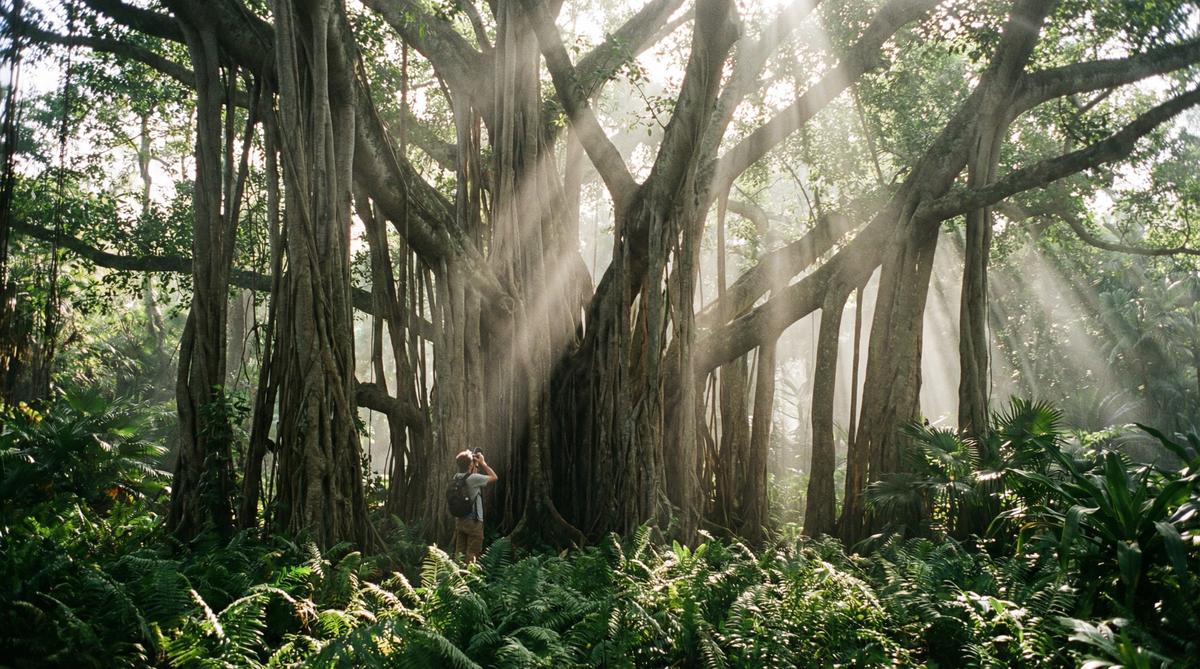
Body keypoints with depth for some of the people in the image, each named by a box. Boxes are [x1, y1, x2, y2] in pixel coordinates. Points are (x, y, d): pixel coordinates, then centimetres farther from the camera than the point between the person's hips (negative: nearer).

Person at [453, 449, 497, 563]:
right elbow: (494, 477, -9)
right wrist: (483, 463, -2)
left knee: (459, 553, 9)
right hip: (473, 521, -7)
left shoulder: (456, 477, 2)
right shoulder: (473, 478, -19)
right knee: (471, 555, -2)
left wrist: (477, 465, 11)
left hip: (459, 520, 7)